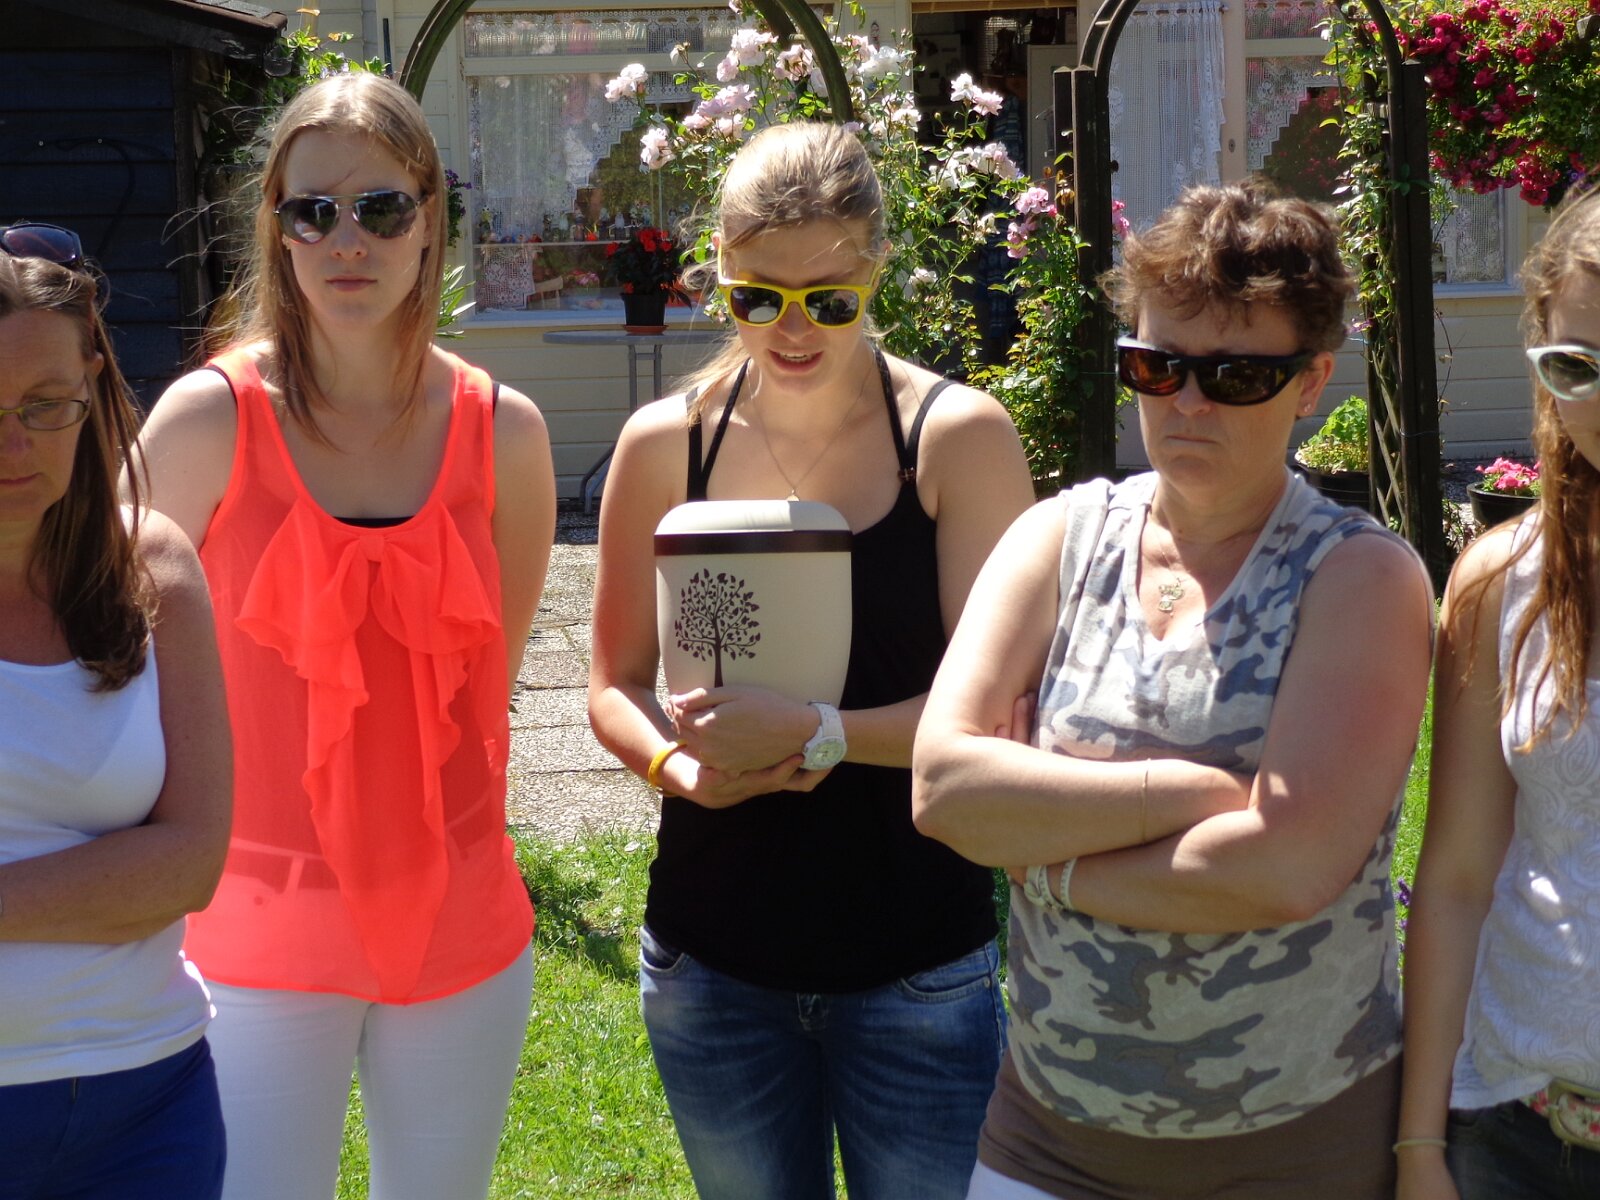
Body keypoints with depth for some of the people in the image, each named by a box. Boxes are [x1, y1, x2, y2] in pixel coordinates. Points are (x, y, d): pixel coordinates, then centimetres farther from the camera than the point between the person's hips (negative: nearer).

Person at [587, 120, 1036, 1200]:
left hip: (918, 964, -2)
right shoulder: (667, 443, 0)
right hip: (714, 958, 3)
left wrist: (816, 734, -25)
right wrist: (680, 764, -16)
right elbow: (617, 683, 5)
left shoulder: (958, 438, -8)